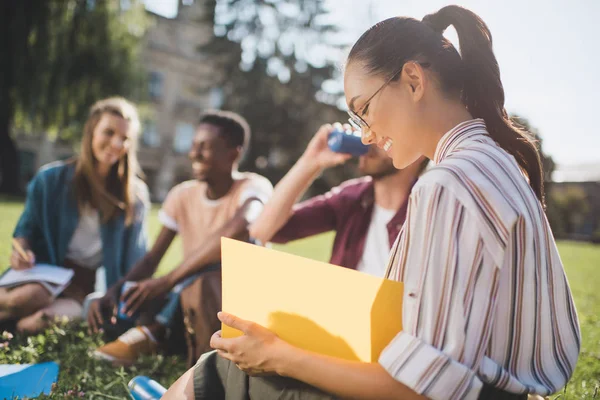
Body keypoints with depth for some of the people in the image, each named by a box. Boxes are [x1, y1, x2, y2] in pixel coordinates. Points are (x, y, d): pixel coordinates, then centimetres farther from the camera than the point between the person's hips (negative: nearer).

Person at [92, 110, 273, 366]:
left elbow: (232, 234, -35)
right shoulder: (182, 195, 3)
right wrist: (115, 290, -18)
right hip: (192, 297, 5)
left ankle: (157, 330, -21)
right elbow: (152, 258, 1)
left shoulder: (254, 188, -14)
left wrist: (168, 281, -38)